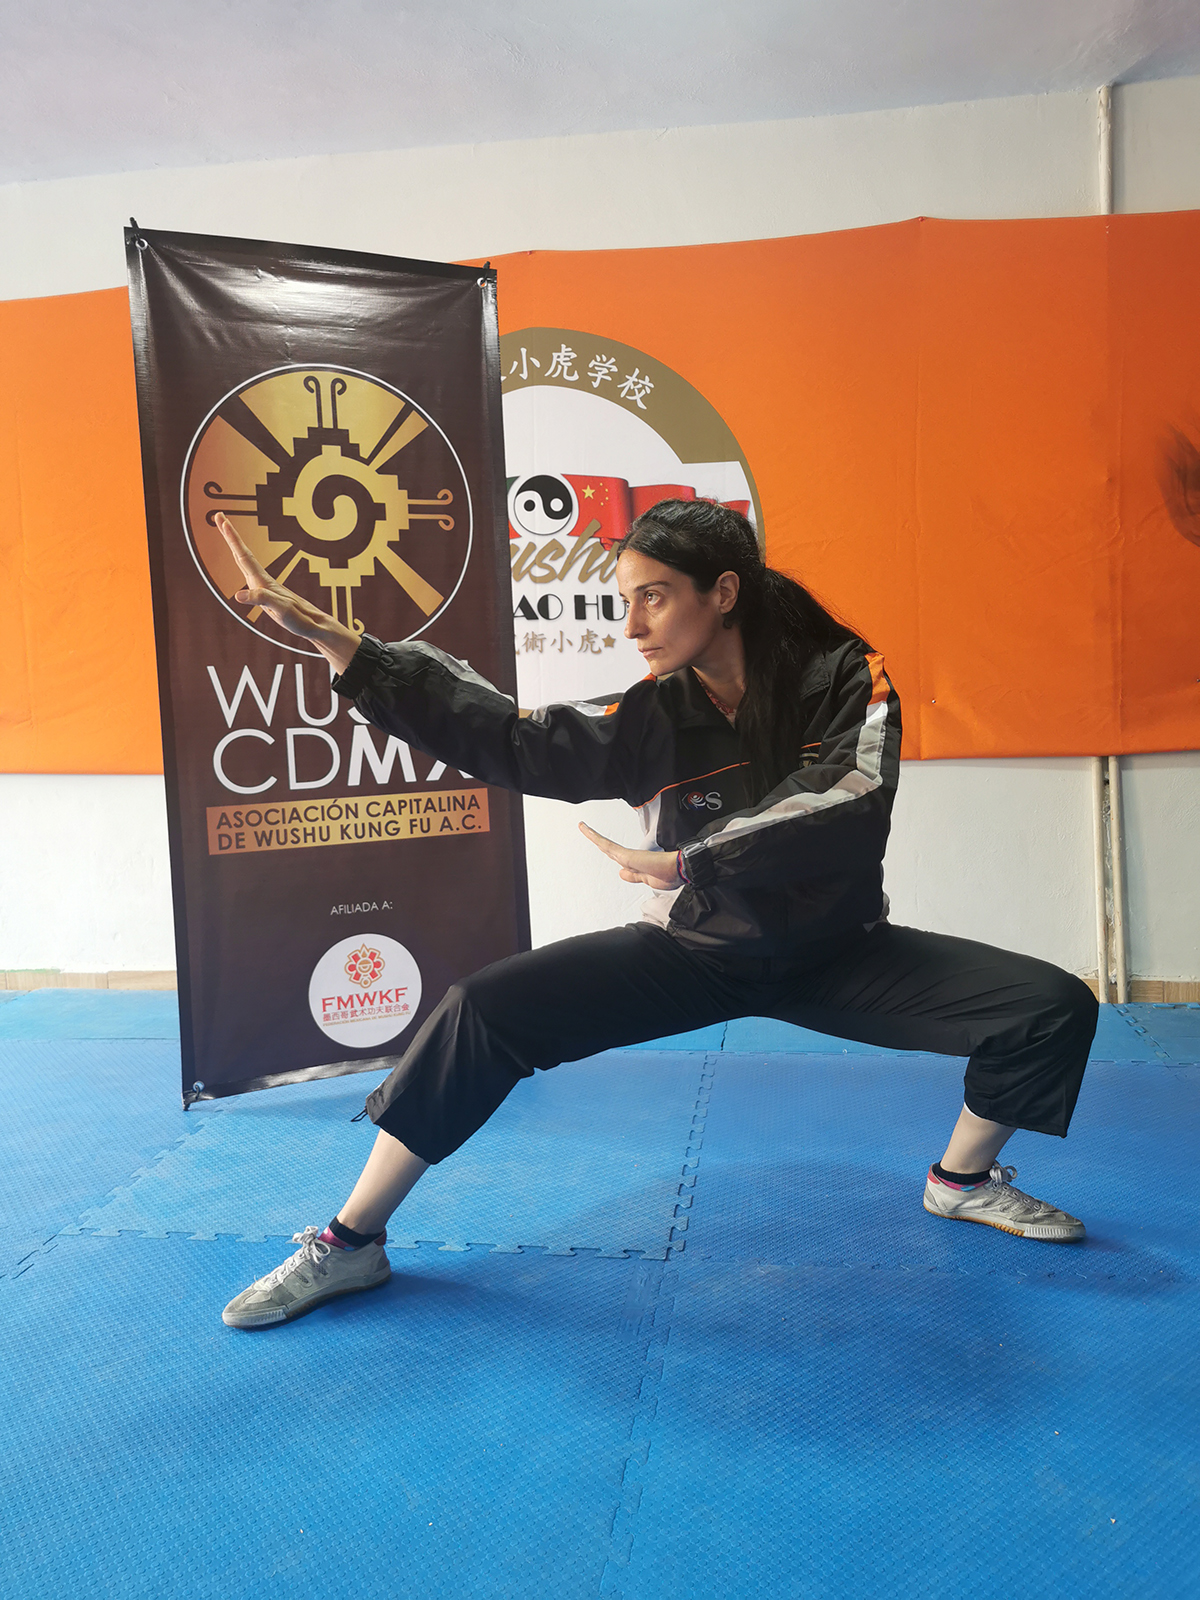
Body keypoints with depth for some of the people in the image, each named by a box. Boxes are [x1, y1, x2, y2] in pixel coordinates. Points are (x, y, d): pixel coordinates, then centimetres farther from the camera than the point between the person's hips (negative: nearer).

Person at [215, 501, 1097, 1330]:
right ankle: (350, 1243, -2)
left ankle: (963, 1181, 16)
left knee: (1054, 1007, -13)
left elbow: (848, 809, -31)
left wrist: (685, 866, -34)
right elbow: (507, 736, -15)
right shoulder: (655, 716, -11)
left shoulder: (846, 679, -15)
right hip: (695, 952, 0)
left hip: (833, 954, 0)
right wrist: (329, 637, -19)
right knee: (485, 1009, -18)